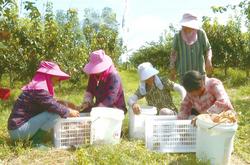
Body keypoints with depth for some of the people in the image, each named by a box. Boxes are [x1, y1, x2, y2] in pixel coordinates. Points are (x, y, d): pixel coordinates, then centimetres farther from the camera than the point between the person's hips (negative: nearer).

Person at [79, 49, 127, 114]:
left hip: (115, 109, -6)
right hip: (99, 107, 6)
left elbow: (110, 99, -25)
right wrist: (86, 102, -14)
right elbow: (89, 90, 7)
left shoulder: (114, 76, -20)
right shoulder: (93, 75, 0)